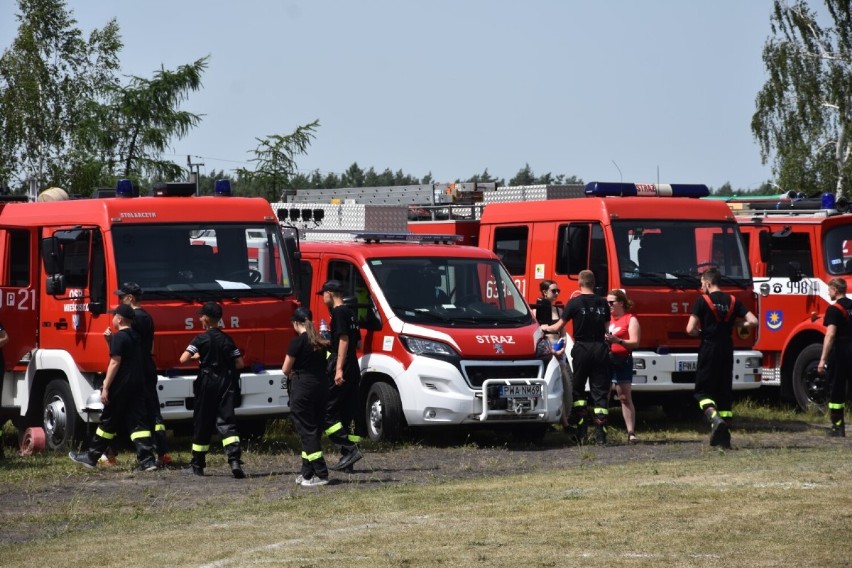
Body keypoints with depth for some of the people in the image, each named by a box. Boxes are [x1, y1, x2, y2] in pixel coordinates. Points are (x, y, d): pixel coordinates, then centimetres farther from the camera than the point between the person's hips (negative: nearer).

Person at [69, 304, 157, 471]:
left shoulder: (119, 337, -11)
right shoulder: (135, 337, 14)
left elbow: (115, 363, -17)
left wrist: (106, 388, -16)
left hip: (121, 387, -7)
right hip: (137, 385, 7)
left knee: (108, 422, 2)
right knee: (137, 422, 2)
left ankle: (91, 456, 13)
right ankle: (147, 459, -9)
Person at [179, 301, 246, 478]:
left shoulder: (201, 339, -8)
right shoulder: (227, 339, 4)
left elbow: (183, 359, -17)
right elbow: (240, 364, 4)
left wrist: (195, 357, 4)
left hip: (207, 383, -3)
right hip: (226, 384, 3)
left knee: (202, 423, 8)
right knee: (226, 421, -2)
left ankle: (197, 465, 16)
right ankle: (235, 460, -21)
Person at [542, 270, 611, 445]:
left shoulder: (575, 303, -4)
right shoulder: (603, 303, 5)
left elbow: (558, 327, 1)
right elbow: (606, 328, 11)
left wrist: (546, 328, 20)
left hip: (582, 348, -2)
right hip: (600, 349, 2)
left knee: (578, 389, 12)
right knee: (600, 391, 2)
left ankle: (581, 429, 4)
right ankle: (600, 432, -6)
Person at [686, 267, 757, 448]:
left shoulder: (702, 301, -6)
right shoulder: (733, 301, 7)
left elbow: (690, 329, -12)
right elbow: (753, 321, 1)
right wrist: (734, 323, 14)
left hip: (708, 350, -5)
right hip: (727, 350, 5)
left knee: (703, 391, 2)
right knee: (725, 393, 10)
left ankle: (715, 419, -26)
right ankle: (724, 436, 7)